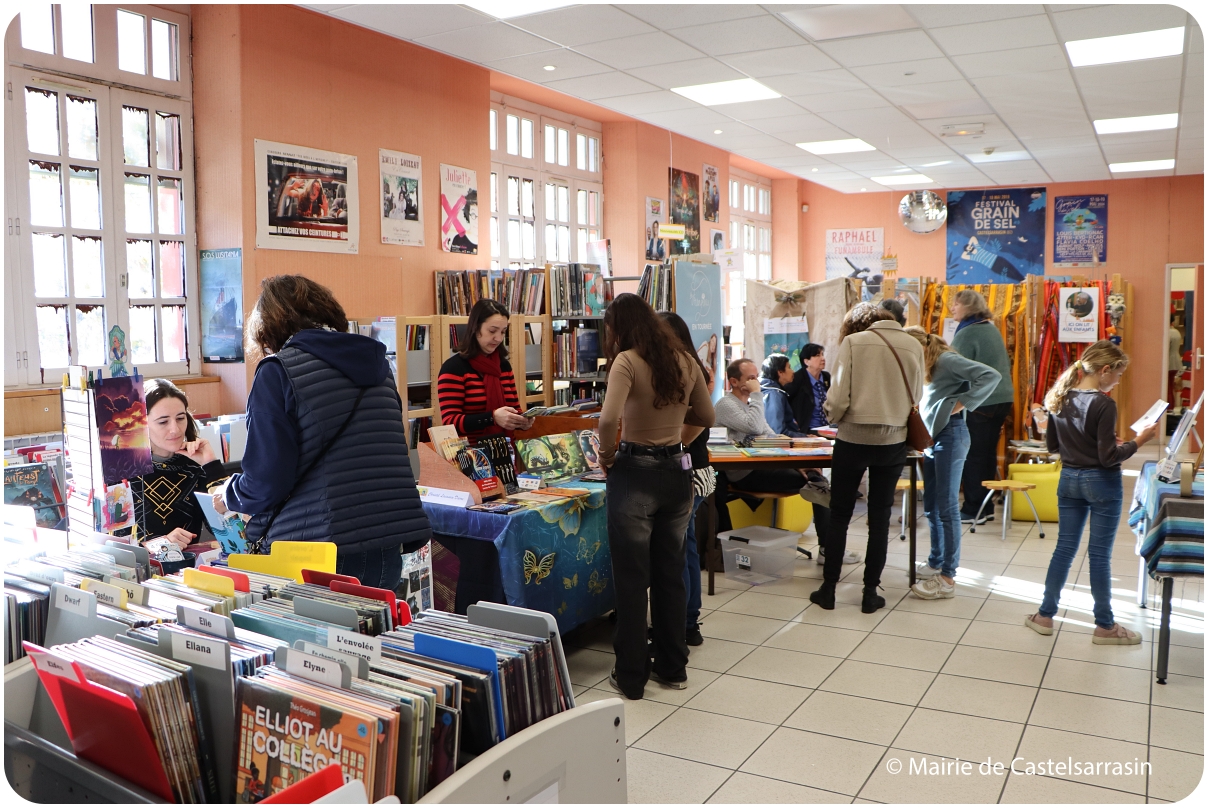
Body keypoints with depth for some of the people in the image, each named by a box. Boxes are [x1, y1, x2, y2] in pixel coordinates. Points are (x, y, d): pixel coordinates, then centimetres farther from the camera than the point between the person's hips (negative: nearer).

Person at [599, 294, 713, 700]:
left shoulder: (628, 361, -14)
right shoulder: (685, 360, 4)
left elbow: (609, 419, -26)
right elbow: (706, 416, 13)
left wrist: (607, 455, -9)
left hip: (635, 473, -6)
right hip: (677, 471, 6)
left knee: (631, 579, 6)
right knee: (671, 574, 17)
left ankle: (631, 675, 16)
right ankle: (673, 667, 28)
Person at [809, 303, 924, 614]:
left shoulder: (853, 342, -7)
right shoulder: (914, 346, 3)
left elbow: (838, 398, -12)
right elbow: (915, 397, 6)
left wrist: (833, 417, 8)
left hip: (853, 440, -2)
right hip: (893, 443, 3)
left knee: (839, 515, 10)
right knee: (880, 517, 12)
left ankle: (828, 588, 16)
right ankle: (870, 592, 17)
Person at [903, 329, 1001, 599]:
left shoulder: (946, 359, -12)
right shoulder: (927, 368, 17)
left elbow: (991, 376, -21)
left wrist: (962, 403, -19)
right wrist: (921, 405, 2)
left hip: (950, 435, -10)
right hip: (932, 437, 10)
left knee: (946, 507, -7)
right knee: (931, 506, 15)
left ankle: (947, 578, -4)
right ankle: (936, 562, 29)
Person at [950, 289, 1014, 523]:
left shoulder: (966, 334, -14)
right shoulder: (992, 329, 13)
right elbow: (1004, 364, 21)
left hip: (979, 403, -8)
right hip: (1003, 398, 8)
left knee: (972, 456, -1)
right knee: (988, 454, 13)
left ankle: (973, 510, 4)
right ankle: (986, 507, 20)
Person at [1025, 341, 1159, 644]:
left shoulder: (1059, 399, 2)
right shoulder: (1103, 404, -19)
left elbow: (1052, 445, 11)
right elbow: (1108, 458, -18)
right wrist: (1138, 440, -8)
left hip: (1069, 479, 6)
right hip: (1101, 483, -6)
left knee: (1064, 548, 14)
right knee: (1099, 555, 3)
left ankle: (1045, 615, 19)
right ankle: (1105, 626, 16)